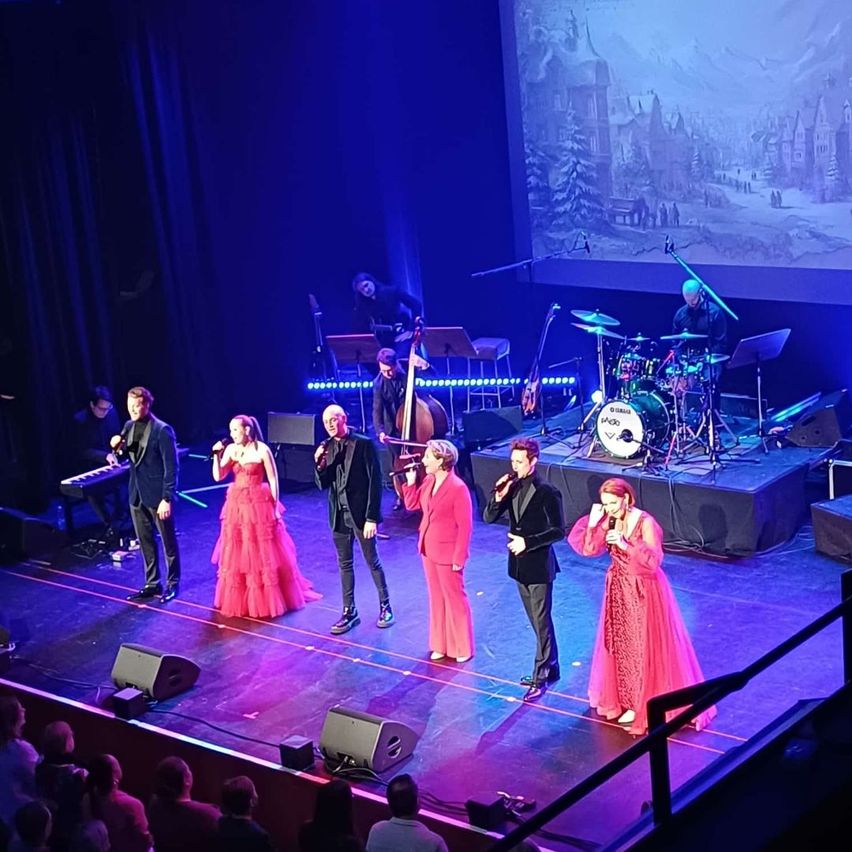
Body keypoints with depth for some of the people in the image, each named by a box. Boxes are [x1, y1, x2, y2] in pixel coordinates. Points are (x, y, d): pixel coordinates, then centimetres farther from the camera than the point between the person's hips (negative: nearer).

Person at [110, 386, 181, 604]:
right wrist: (118, 449, -9)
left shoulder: (162, 430, -17)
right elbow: (125, 458, 13)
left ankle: (172, 583, 22)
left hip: (157, 495, -7)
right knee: (145, 542, 14)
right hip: (137, 494, 7)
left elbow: (171, 468, -17)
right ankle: (152, 584, 25)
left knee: (168, 541, 8)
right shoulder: (129, 427, 4)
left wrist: (167, 499, -20)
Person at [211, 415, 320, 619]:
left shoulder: (262, 450, -11)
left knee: (263, 553, 3)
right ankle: (238, 600, 22)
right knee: (236, 554, 10)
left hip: (259, 504, -5)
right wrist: (217, 456, -15)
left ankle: (269, 599, 16)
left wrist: (275, 506, -9)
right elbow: (218, 476, -2)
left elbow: (273, 479, -7)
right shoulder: (231, 449, 2)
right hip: (236, 505, 5)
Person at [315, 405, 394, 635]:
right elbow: (323, 485, 4)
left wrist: (372, 517, -16)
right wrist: (319, 463, -15)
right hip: (339, 514, 5)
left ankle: (385, 606, 23)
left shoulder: (364, 444, -12)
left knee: (372, 562, 7)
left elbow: (375, 482, -13)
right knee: (344, 564, 12)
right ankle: (349, 612, 21)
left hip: (360, 513, -5)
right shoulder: (326, 447, 4)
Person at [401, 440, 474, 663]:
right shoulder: (428, 481, 2)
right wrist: (410, 481, -2)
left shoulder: (458, 488, -21)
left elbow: (465, 526, -19)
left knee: (454, 599, 5)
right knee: (436, 598, 16)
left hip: (447, 554, -8)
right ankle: (441, 645, 28)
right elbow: (412, 504, 13)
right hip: (428, 550, 8)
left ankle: (462, 648, 18)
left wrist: (459, 558, -18)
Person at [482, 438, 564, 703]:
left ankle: (540, 677, 5)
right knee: (537, 621, 17)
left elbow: (558, 531, -16)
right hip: (519, 564, 7)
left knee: (541, 622, -1)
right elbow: (488, 518, 2)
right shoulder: (512, 487, 2)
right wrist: (498, 497, -16)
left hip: (539, 566, -7)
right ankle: (550, 668, 30)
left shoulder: (547, 492, -16)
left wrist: (527, 542, -22)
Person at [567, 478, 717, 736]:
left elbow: (653, 561, -27)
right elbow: (588, 549, -3)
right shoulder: (608, 521, -2)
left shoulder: (645, 523, -21)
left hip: (644, 591, -6)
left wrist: (626, 545, -38)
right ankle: (627, 699, 28)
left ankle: (645, 704, 12)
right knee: (620, 644, 14)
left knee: (645, 647, 2)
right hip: (619, 590, 6)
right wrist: (592, 522, -16)